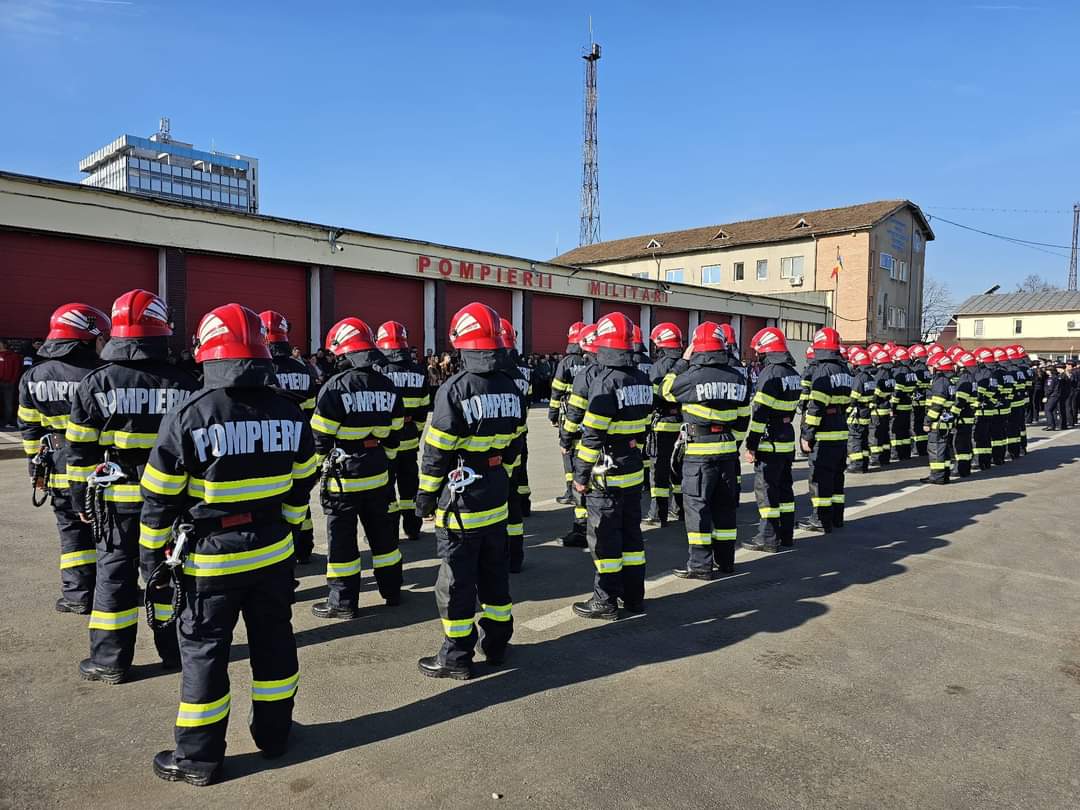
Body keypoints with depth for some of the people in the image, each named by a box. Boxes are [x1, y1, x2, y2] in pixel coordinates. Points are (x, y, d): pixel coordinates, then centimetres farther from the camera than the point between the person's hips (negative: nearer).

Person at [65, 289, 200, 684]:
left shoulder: (96, 382, -6)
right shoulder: (184, 383, -4)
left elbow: (81, 450, -3)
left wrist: (82, 500, 7)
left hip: (116, 498, -1)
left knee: (115, 575, 9)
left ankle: (111, 660, 18)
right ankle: (174, 649, 24)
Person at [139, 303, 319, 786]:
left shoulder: (188, 416, -15)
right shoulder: (289, 413, -3)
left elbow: (160, 497, -10)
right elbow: (302, 484, 7)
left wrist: (152, 552, 2)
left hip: (211, 558, -4)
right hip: (273, 551, 4)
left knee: (203, 650, 10)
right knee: (273, 641, 17)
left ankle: (198, 757, 22)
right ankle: (274, 733, 33)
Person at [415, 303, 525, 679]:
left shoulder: (454, 390, -17)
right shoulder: (511, 389, 3)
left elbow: (437, 451, -15)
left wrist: (426, 494, -4)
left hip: (461, 502, -6)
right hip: (496, 500, 7)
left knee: (457, 580, 5)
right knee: (495, 573, 18)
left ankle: (457, 656, 15)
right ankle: (497, 643, 31)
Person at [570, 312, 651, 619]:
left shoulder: (604, 380, -18)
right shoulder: (642, 379, 7)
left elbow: (592, 434, -19)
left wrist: (581, 475, -13)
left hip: (606, 477, -8)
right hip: (634, 472, 8)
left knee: (604, 538, 3)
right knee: (631, 533, 16)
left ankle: (606, 601, 11)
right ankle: (634, 596, 25)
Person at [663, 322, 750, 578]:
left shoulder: (693, 376, -14)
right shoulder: (738, 378, 5)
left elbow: (666, 389, 4)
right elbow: (743, 418, 12)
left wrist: (683, 362, 9)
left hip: (699, 451, -6)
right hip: (728, 451, 6)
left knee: (696, 505, 1)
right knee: (724, 505, 14)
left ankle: (700, 564, 4)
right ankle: (726, 559, 24)